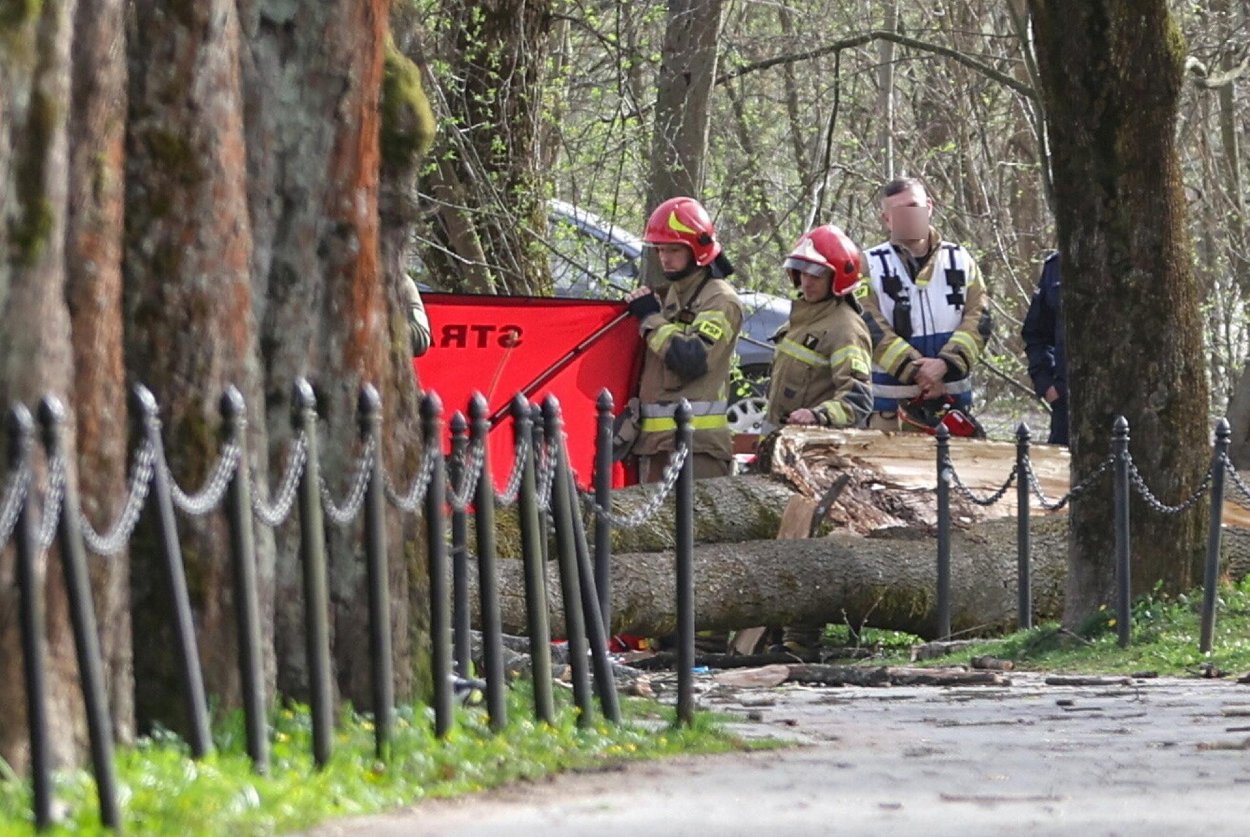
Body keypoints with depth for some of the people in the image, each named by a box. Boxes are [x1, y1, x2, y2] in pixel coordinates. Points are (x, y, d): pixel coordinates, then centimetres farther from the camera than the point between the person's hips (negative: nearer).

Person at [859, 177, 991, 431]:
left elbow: (978, 317, 2)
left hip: (953, 399, 2)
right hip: (893, 402, -2)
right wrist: (914, 371, -17)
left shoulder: (960, 260, 11)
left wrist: (946, 363, -14)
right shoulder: (871, 266, 3)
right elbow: (870, 327, -8)